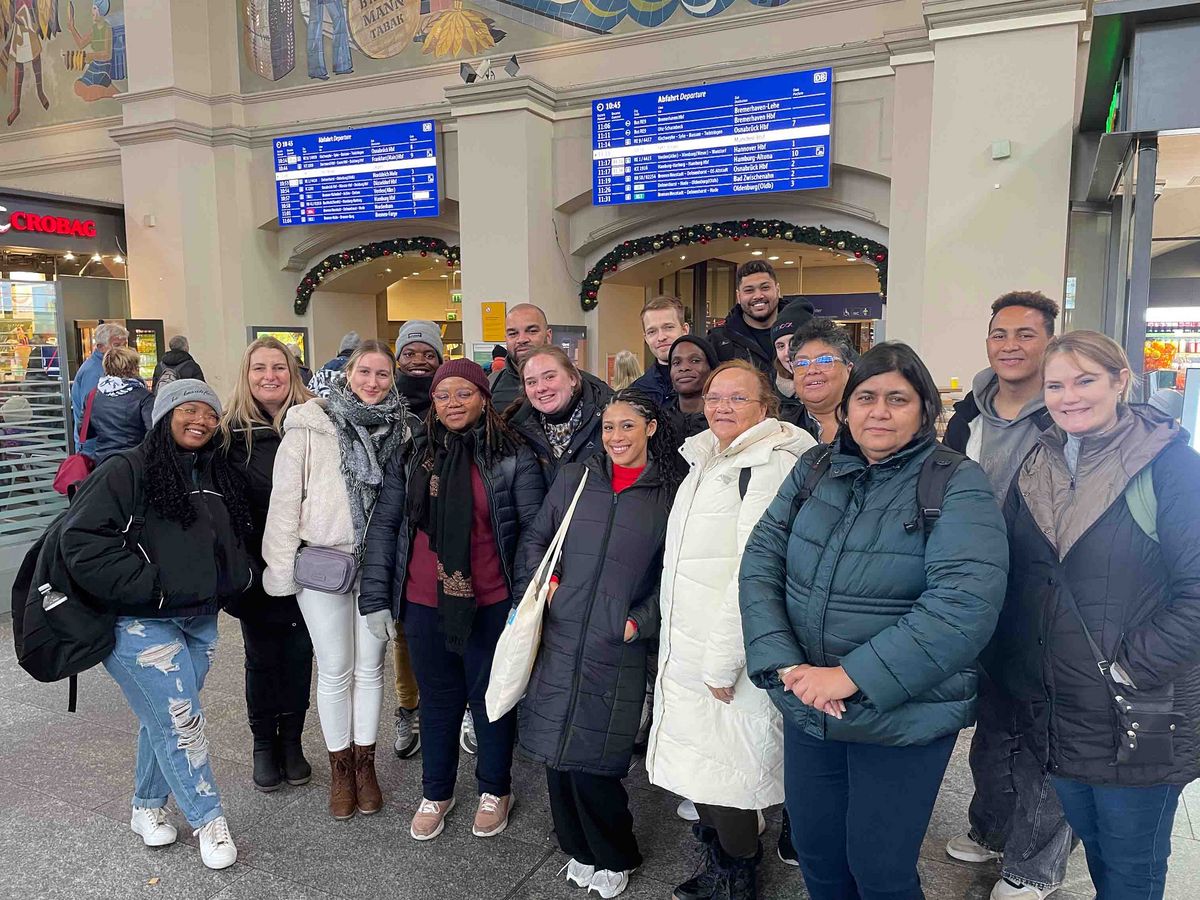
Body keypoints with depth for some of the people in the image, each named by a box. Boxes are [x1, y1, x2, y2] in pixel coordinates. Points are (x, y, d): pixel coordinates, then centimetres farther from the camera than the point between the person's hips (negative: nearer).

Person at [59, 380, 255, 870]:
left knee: (165, 719, 16)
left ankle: (148, 807, 36)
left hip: (200, 621, 6)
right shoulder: (125, 471, -11)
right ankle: (208, 820, 9)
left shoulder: (219, 478, 10)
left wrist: (235, 580, 4)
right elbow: (82, 541, -18)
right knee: (181, 720, -6)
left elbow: (236, 543, 22)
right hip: (140, 622, -6)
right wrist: (148, 587, -20)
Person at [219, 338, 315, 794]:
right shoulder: (232, 431, -3)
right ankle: (263, 744, 30)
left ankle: (291, 741, 30)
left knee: (299, 653, 12)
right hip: (257, 566, 0)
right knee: (262, 657, 12)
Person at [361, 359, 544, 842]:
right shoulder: (411, 457, 4)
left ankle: (495, 789, 36)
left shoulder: (514, 458, -5)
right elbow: (385, 525, 6)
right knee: (437, 699, 17)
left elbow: (534, 530, -5)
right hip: (424, 604, 3)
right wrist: (376, 592, 0)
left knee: (491, 697, 14)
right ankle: (436, 793, 37)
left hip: (490, 604, -2)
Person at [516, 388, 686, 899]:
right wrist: (545, 582, 0)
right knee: (557, 753, 8)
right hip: (558, 639, 3)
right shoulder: (575, 478, 7)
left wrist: (641, 621, -3)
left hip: (617, 650, -3)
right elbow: (535, 540, 15)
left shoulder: (670, 494, 1)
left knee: (592, 764, 0)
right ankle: (579, 850, 32)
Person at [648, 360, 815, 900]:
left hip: (729, 661, -8)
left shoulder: (773, 465, -15)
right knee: (699, 771, 17)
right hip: (685, 652, 8)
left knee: (726, 779, 3)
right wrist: (679, 647, 17)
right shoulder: (704, 461, 14)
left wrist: (723, 661, -19)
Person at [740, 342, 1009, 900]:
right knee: (815, 854, 19)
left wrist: (852, 675, -25)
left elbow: (966, 601, -24)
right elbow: (761, 560, -2)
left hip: (904, 718, -4)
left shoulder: (957, 485, -12)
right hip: (807, 709, 4)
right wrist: (784, 662, -16)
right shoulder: (813, 471, 2)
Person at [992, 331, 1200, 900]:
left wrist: (1130, 670, -18)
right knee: (1095, 850, 23)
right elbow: (1012, 584, 10)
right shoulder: (1037, 467, 5)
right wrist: (1014, 673, 2)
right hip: (1056, 714, 5)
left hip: (1141, 720, -4)